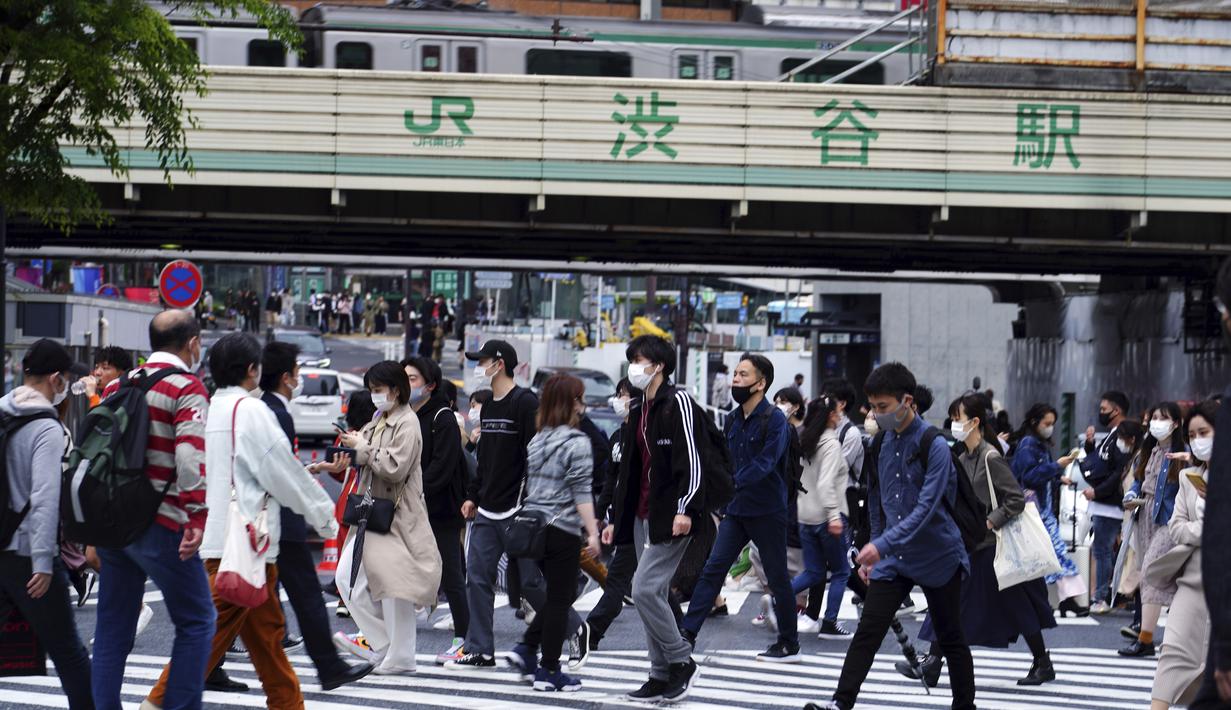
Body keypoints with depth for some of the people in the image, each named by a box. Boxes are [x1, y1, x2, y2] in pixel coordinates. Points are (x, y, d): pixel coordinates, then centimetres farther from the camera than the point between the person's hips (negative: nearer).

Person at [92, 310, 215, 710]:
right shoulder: (188, 389, -5)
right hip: (159, 524, -7)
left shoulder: (119, 386, 15)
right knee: (196, 620, 1)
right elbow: (190, 455, -18)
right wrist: (196, 517, -21)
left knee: (113, 627, 12)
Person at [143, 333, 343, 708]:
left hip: (217, 535, 9)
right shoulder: (251, 410, -12)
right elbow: (282, 475, -9)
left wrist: (309, 470, 31)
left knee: (266, 630, 17)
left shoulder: (211, 411, 12)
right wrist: (325, 516, 4)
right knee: (210, 634, -9)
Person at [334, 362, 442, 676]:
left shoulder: (407, 423, -11)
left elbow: (395, 468, -20)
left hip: (396, 516, -9)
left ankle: (399, 659, 4)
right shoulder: (378, 421, 15)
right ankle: (380, 642, 15)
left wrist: (363, 448, -14)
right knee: (348, 579, 6)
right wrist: (354, 447, 3)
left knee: (393, 586, -5)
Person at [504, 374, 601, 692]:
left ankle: (526, 650, 11)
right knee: (560, 600, 1)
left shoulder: (537, 440, 12)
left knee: (554, 596, 20)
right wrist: (592, 532, -14)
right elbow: (581, 492, -14)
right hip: (562, 530, -7)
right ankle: (548, 671, 3)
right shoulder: (577, 441, -10)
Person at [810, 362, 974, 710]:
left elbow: (926, 507, -25)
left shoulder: (934, 446, -16)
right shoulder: (880, 443, 4)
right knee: (866, 633, -6)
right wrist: (873, 552, 16)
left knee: (950, 640, 9)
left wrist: (882, 545, -32)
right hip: (893, 557, 5)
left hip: (938, 557, -5)